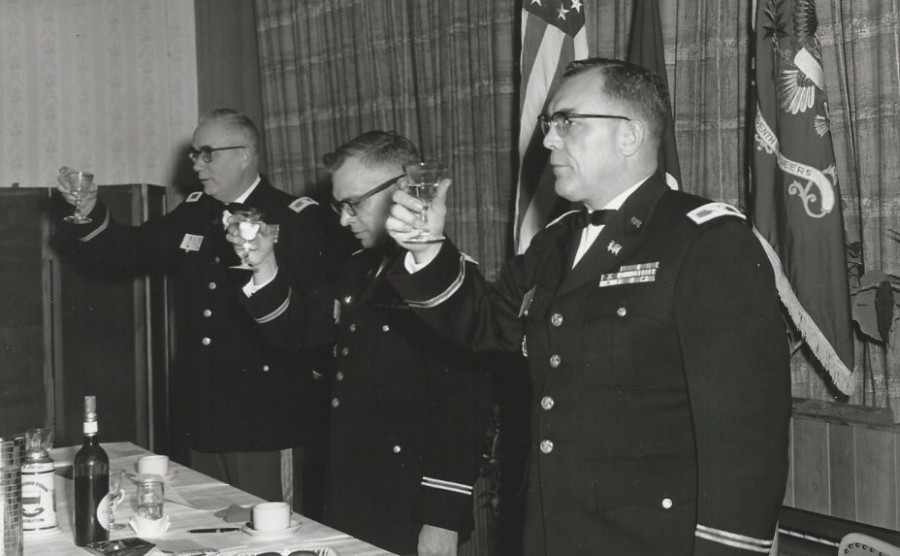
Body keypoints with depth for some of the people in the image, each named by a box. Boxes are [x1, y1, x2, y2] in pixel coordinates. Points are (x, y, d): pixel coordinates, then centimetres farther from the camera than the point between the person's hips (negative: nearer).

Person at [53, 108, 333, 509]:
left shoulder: (297, 219, -7)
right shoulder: (193, 214, 13)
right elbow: (128, 251, 14)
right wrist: (88, 214, -1)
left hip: (267, 425, -6)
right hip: (200, 422, 7)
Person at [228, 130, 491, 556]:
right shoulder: (358, 271, 11)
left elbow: (465, 406, -20)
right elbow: (297, 328, 20)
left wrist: (443, 520, -20)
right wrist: (265, 268, 2)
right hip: (347, 499, 8)